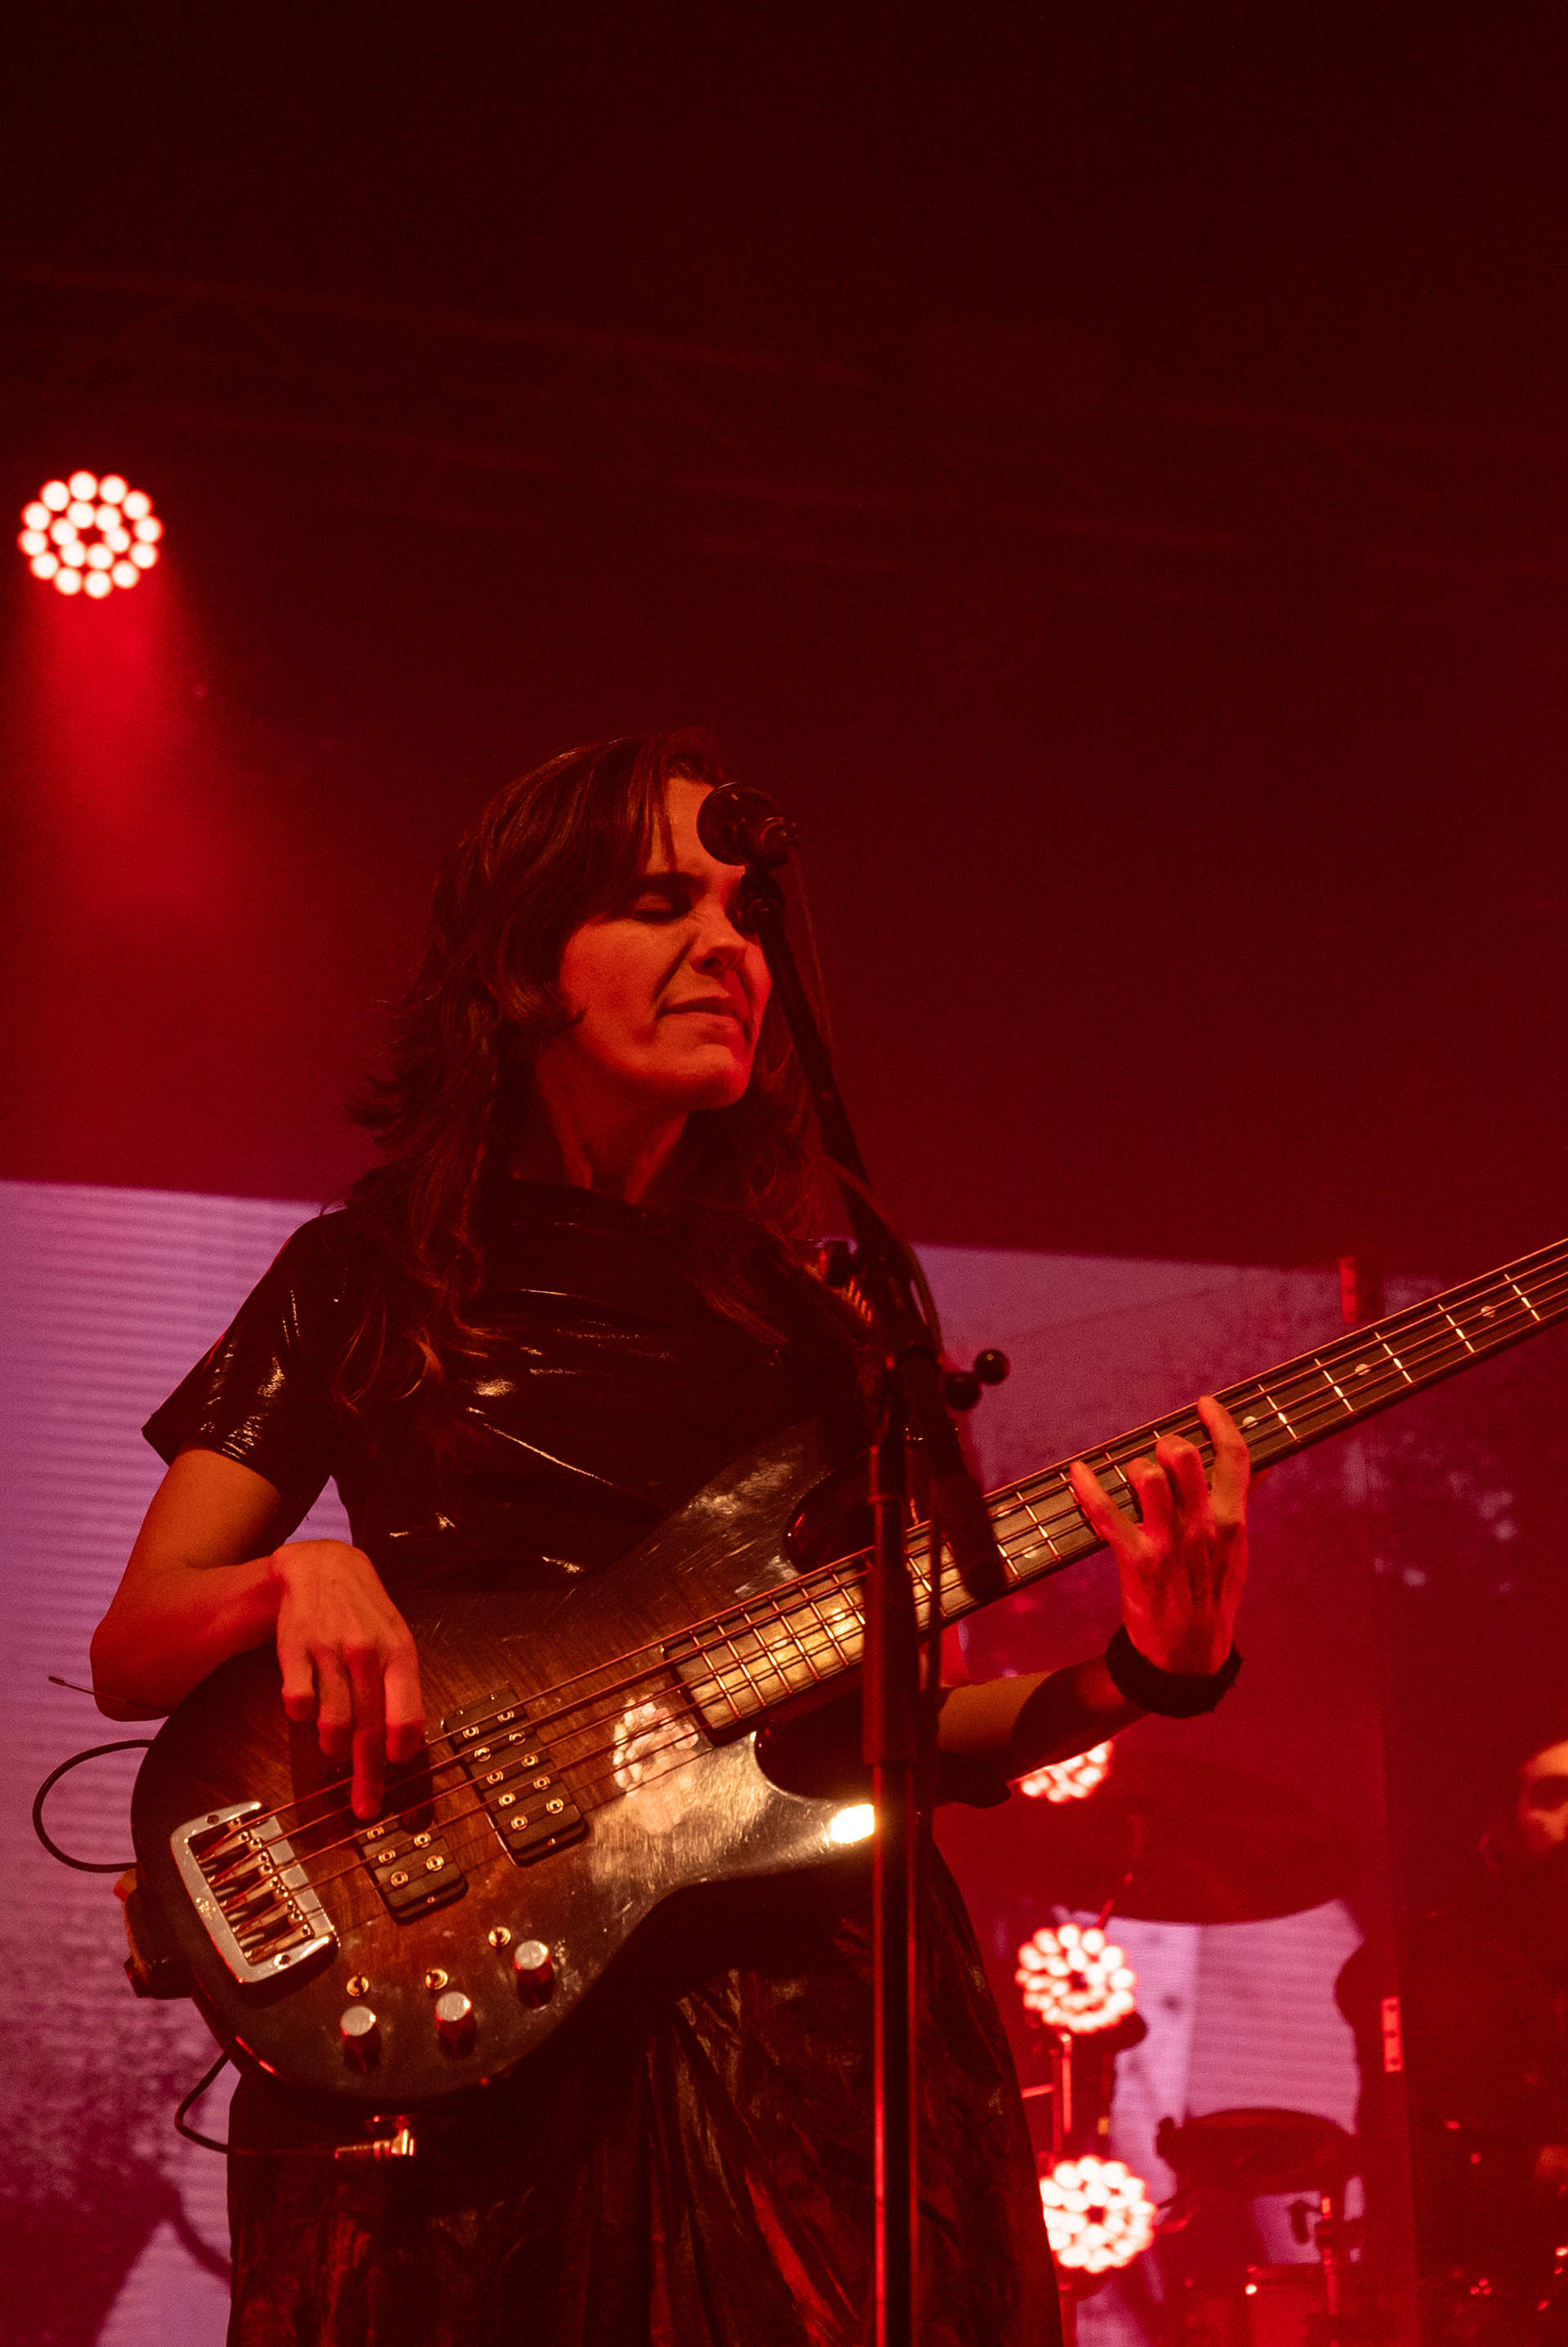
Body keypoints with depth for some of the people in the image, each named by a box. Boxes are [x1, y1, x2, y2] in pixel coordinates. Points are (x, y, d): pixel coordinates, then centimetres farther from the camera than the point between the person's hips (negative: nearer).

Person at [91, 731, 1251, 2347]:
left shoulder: (811, 1320, 15)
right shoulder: (366, 1276, 8)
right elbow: (131, 1655, 6)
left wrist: (1136, 1674, -7)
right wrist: (299, 1576, -15)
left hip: (815, 2015, 2)